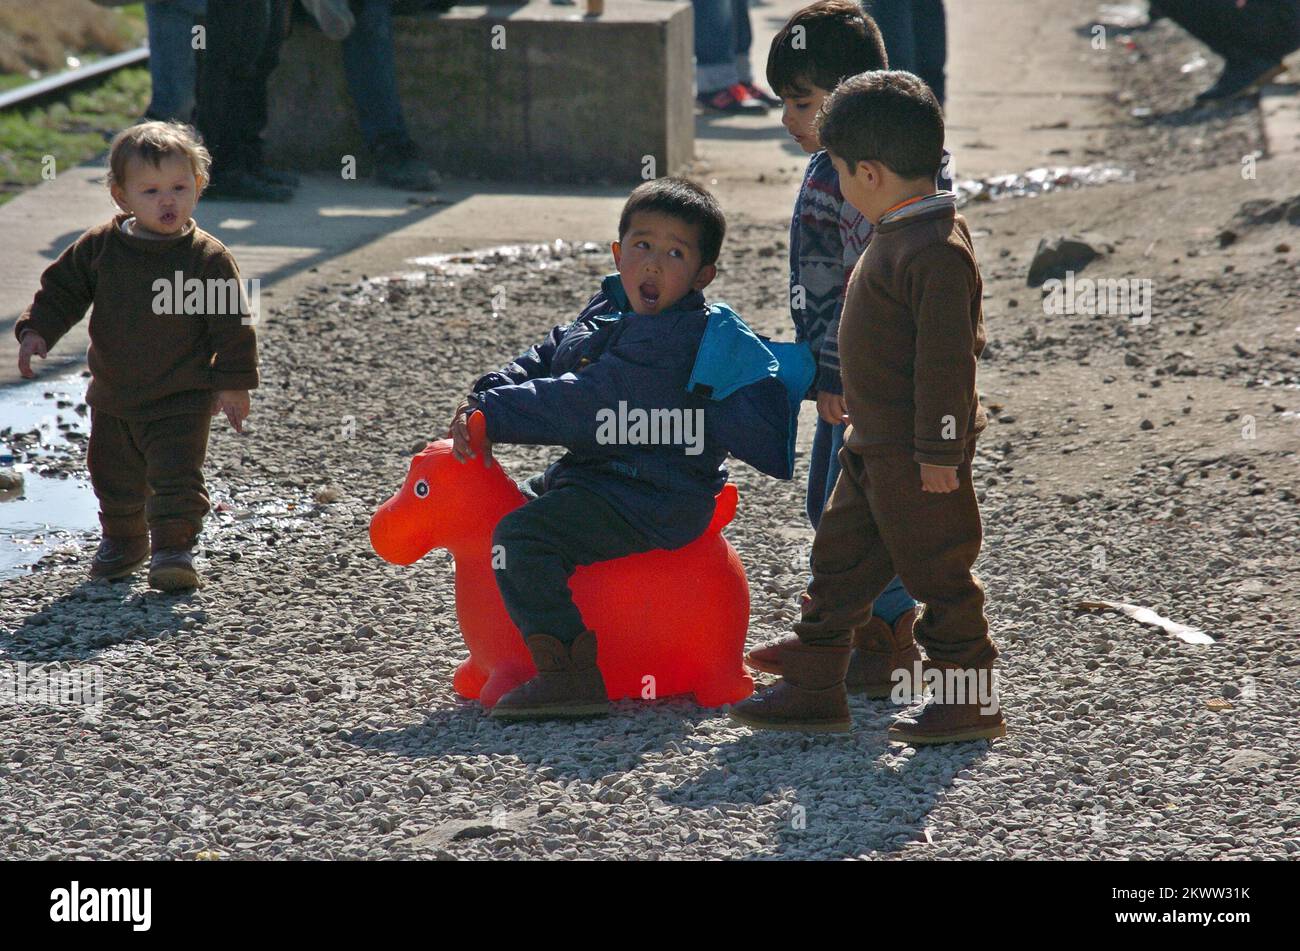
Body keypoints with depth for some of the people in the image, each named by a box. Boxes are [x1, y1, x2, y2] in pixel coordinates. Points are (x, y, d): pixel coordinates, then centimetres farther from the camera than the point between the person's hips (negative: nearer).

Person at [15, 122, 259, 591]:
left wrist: (233, 383, -10)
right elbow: (61, 290, 7)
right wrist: (36, 331, -6)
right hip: (113, 398, 4)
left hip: (182, 399, -4)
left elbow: (233, 324, -9)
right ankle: (122, 540, 38)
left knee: (177, 477, -12)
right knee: (113, 478, 17)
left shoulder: (208, 257, -13)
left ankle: (173, 548, -1)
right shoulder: (99, 247, -5)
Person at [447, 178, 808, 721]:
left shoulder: (672, 340, -23)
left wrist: (493, 415, -20)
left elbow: (583, 404, -25)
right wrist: (483, 400, -9)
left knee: (520, 536, -25)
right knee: (517, 501, 30)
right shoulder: (609, 310, 10)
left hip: (650, 501, -11)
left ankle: (570, 676, -27)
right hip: (598, 477, 11)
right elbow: (550, 357, 9)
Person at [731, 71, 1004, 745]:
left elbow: (947, 359, -24)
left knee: (937, 574, 0)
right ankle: (813, 690, 21)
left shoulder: (936, 252, -22)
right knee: (839, 561, 14)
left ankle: (971, 704, 11)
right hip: (875, 446, 10)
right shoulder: (898, 236, 10)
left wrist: (940, 451, -23)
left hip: (916, 453, -10)